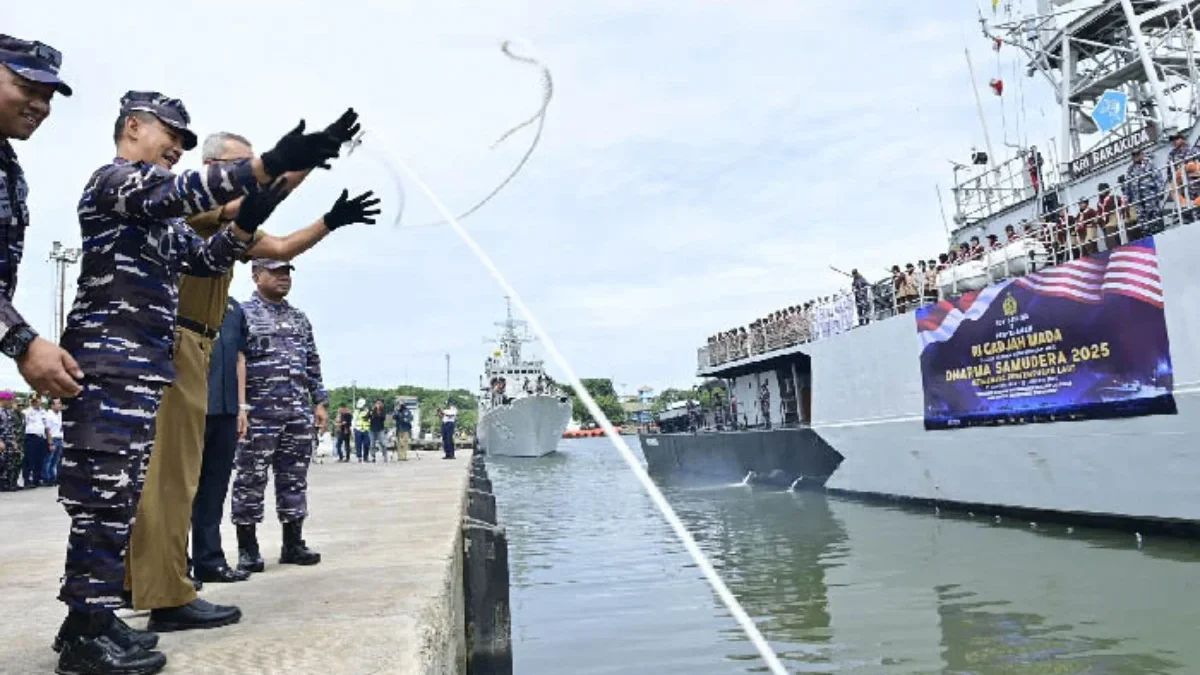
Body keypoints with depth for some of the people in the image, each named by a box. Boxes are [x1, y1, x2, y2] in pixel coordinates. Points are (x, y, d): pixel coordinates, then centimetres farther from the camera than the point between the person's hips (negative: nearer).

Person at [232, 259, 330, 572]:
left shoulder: (300, 319, 18)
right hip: (259, 413, -5)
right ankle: (247, 549, 9)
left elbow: (313, 364, 19)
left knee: (295, 478, 8)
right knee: (250, 479, 0)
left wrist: (320, 401, 13)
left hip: (299, 413, 6)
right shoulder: (242, 313, 0)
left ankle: (293, 544, 16)